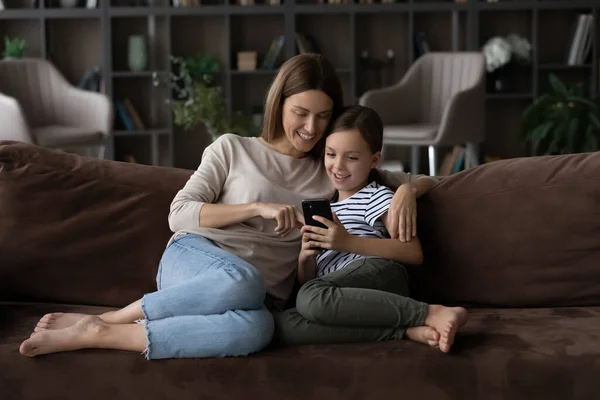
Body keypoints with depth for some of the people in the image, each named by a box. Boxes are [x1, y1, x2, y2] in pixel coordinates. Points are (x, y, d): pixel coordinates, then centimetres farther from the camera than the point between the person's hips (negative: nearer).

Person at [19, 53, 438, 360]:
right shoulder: (232, 149, 13)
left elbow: (425, 181, 24)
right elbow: (180, 215, 3)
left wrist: (406, 190, -1)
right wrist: (258, 208, -8)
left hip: (261, 294, 2)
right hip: (193, 259, -2)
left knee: (256, 329, -41)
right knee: (242, 280, -43)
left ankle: (97, 334, -33)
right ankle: (101, 320, -27)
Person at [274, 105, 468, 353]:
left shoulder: (376, 196, 11)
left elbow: (414, 253, -6)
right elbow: (305, 280, 26)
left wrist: (348, 242, -11)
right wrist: (305, 256, 3)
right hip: (347, 298, 6)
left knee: (311, 297, -37)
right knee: (283, 324, -27)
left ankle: (432, 314, -31)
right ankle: (407, 331, -29)